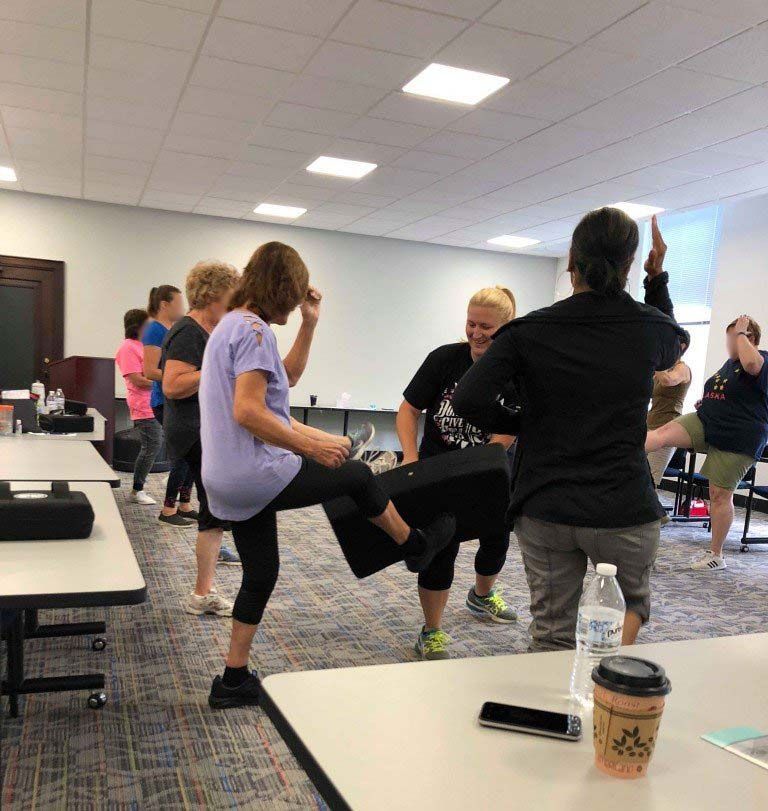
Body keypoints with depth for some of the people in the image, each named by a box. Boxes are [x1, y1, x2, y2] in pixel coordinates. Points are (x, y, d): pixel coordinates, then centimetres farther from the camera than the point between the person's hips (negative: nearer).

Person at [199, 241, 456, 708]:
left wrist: (310, 324, 17)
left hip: (229, 481, 10)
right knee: (359, 475, 9)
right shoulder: (254, 329, -17)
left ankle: (235, 681, 24)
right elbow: (248, 412, -26)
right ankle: (417, 546, 31)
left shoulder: (233, 325, 16)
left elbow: (287, 376, 25)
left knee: (260, 576, 16)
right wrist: (312, 447, -21)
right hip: (257, 476, -10)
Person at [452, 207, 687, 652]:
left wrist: (519, 424, 1)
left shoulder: (529, 331, -7)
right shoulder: (652, 328, -4)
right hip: (624, 511, 0)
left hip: (545, 511, 1)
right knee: (633, 601, 28)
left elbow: (467, 400, -16)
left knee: (552, 635, 15)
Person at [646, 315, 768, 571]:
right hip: (706, 422, 7)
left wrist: (740, 333, -20)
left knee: (720, 495, -2)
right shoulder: (730, 362, 17)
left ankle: (716, 555, 10)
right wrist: (707, 401, 13)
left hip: (737, 439, -7)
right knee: (663, 433, -17)